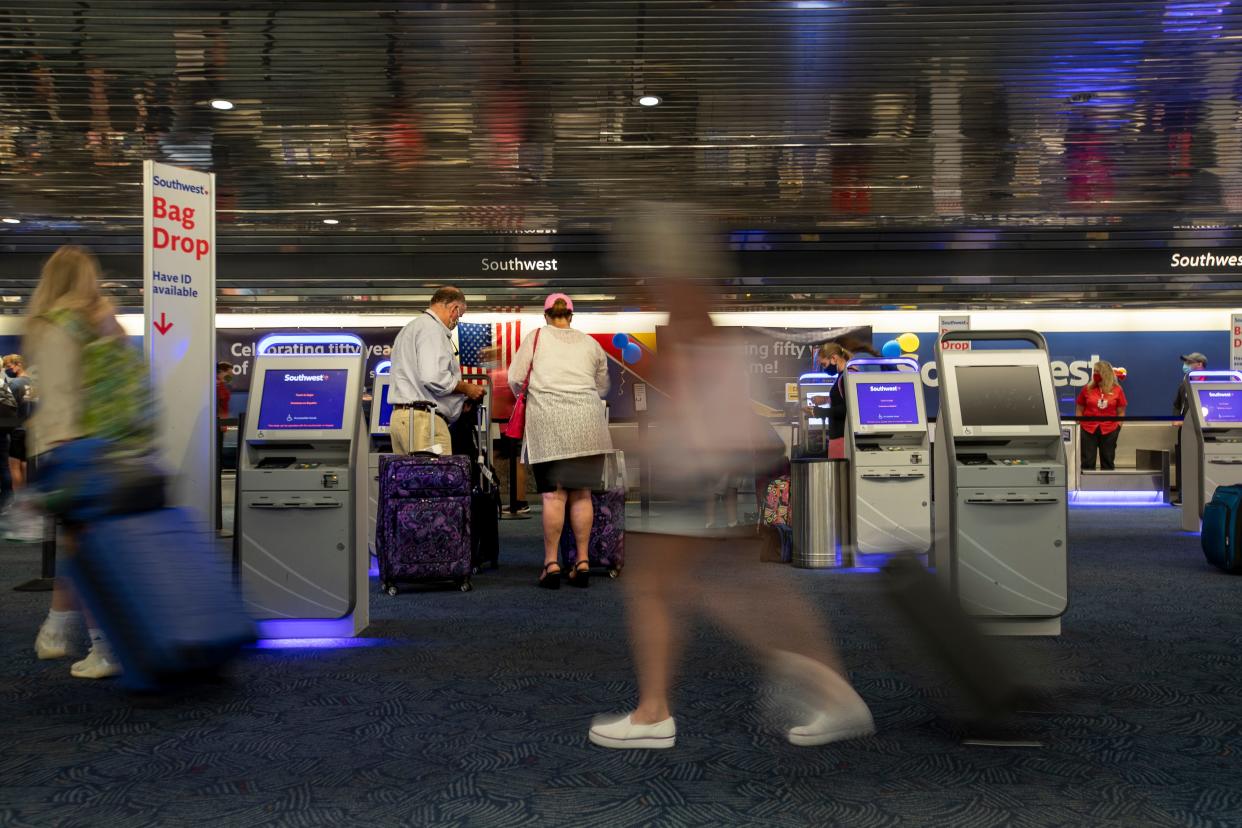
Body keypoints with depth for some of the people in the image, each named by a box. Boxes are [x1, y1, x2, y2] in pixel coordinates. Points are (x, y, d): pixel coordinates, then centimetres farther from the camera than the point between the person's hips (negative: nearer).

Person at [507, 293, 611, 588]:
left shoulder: (536, 336, 8)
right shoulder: (591, 343, 16)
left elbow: (515, 379, 4)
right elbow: (602, 388, 21)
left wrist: (526, 395, 24)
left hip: (549, 422, -2)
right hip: (587, 423, 2)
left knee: (554, 494, -3)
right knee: (582, 493, 6)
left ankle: (551, 563, -1)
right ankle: (582, 562, 8)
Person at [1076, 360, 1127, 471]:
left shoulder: (1117, 390, 2)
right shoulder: (1087, 389, 3)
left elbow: (1121, 412, 6)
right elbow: (1079, 409, 7)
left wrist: (1118, 426, -2)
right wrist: (1079, 425, -1)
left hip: (1109, 431, 0)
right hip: (1089, 430, 0)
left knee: (1108, 461, 10)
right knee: (1088, 461, 2)